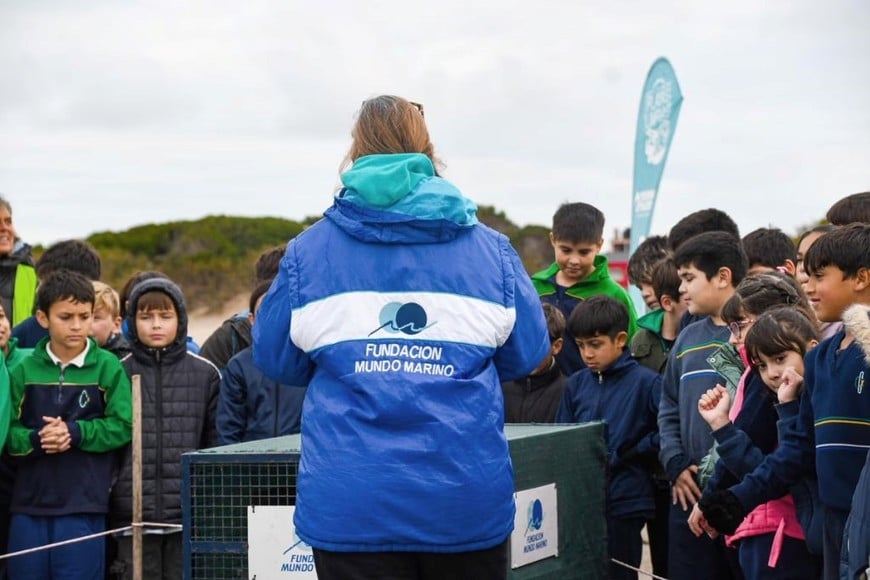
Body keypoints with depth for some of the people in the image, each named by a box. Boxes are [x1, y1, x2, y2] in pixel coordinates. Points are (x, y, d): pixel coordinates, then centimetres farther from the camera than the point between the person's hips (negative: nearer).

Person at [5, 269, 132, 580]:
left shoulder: (108, 367, -1)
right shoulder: (24, 370, 3)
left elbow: (122, 426, -4)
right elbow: (8, 430, 2)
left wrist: (75, 433, -16)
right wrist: (35, 439, -17)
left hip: (83, 508, -2)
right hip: (29, 505, 2)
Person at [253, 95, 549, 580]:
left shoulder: (309, 250, 1)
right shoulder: (490, 248, 4)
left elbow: (275, 358, 9)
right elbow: (527, 355, 11)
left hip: (352, 507, -1)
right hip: (468, 502, 1)